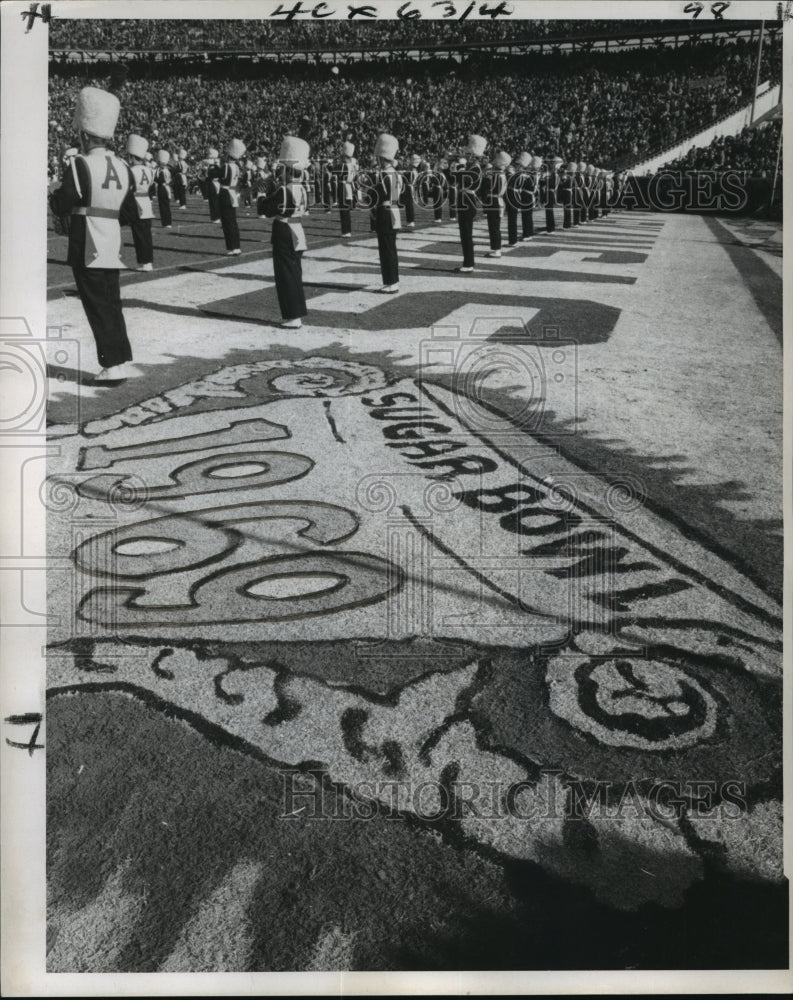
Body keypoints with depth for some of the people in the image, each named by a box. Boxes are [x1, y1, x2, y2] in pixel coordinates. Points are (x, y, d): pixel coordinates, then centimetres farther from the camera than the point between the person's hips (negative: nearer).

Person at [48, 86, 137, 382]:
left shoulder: (81, 166, -14)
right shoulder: (123, 168, 5)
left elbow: (60, 206, -10)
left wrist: (55, 195, 10)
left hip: (87, 252, -6)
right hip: (112, 250, 6)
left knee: (98, 308, -1)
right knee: (112, 305, 14)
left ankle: (113, 365, -1)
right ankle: (123, 359, 18)